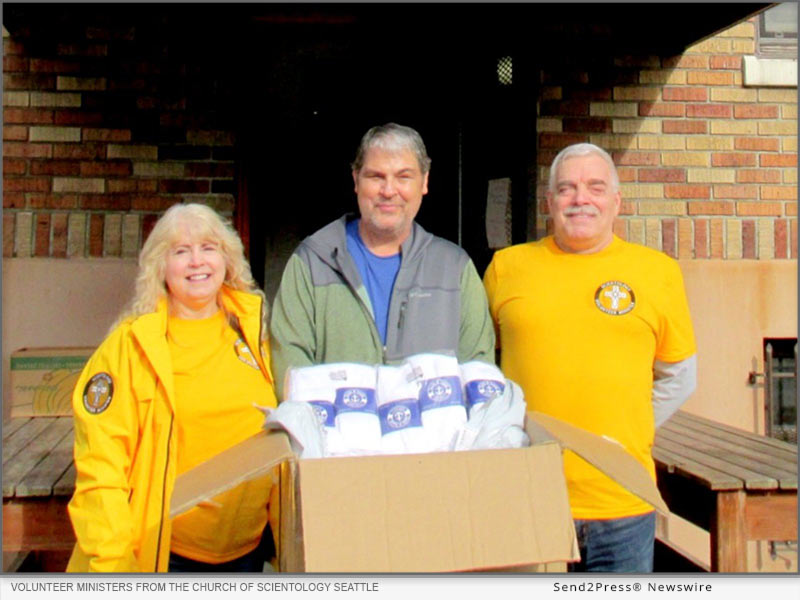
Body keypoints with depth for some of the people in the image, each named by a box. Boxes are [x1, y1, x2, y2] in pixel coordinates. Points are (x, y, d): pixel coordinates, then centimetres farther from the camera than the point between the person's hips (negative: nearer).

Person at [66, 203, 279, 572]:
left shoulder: (253, 330, 2)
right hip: (162, 554, -3)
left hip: (247, 549, 3)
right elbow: (101, 465, -10)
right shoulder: (130, 345, -9)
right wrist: (111, 562, -14)